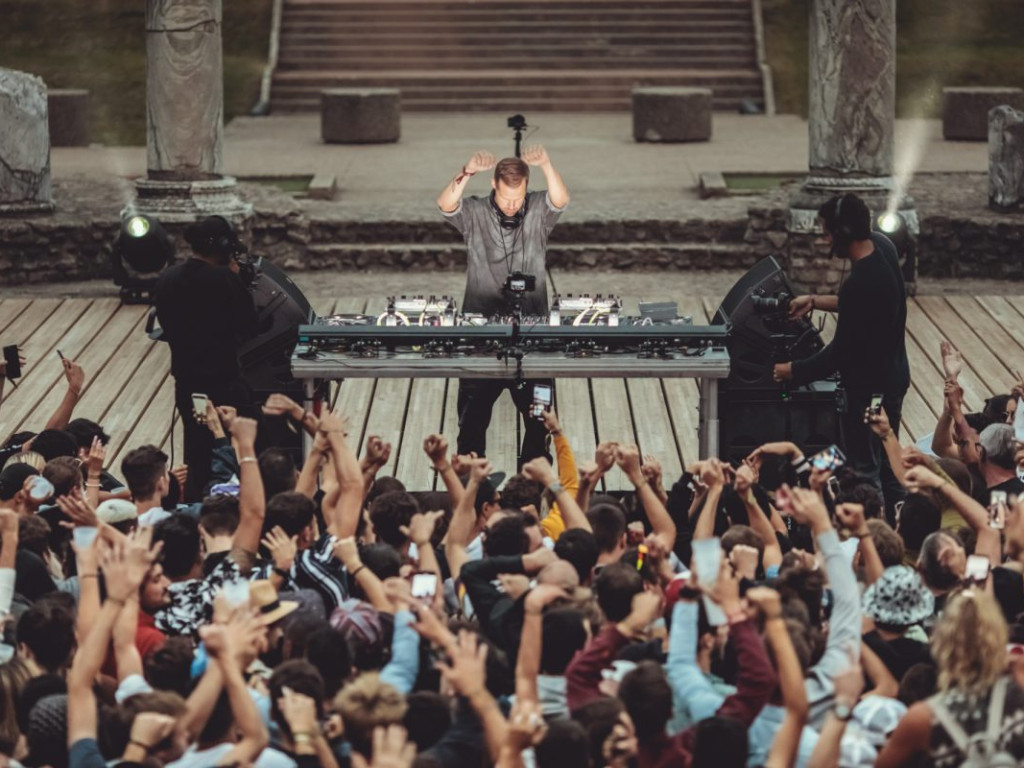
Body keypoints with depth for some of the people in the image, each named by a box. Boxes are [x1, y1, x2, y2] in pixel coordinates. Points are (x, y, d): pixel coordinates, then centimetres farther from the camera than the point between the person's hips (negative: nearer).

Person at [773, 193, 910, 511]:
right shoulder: (882, 245, -5)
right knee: (887, 464, 22)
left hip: (869, 389, -10)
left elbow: (842, 351, -24)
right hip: (893, 377, 10)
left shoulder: (860, 284, -32)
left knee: (865, 472, 5)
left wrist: (794, 371, -14)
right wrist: (815, 302, 7)